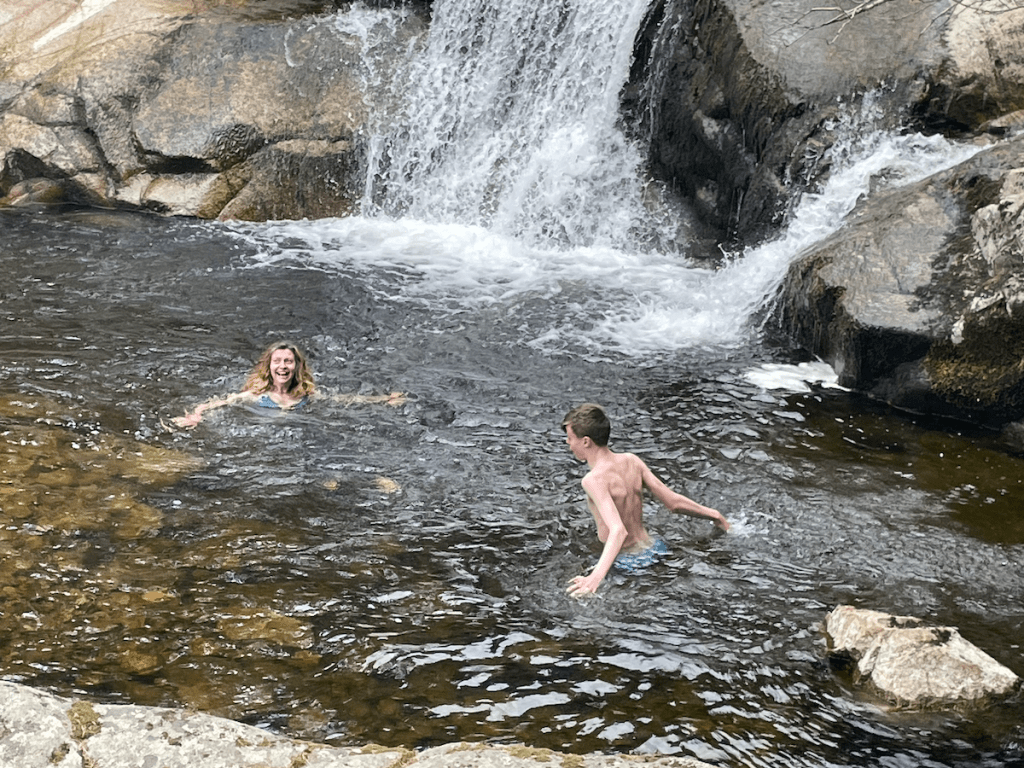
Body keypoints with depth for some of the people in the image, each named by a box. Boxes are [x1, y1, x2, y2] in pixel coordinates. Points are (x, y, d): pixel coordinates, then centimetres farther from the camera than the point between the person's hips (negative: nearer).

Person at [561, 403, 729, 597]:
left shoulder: (594, 480, -25)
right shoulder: (631, 461, -2)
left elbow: (618, 531, -37)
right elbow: (673, 502, 3)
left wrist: (597, 576, -50)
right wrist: (713, 514, 19)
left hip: (628, 564, -8)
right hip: (653, 549, 8)